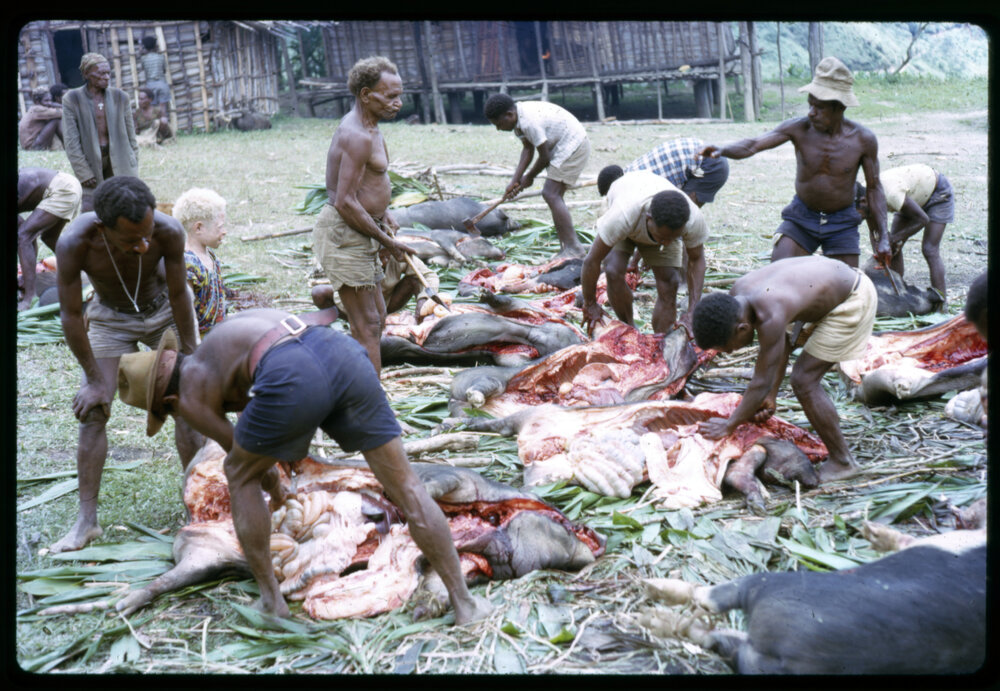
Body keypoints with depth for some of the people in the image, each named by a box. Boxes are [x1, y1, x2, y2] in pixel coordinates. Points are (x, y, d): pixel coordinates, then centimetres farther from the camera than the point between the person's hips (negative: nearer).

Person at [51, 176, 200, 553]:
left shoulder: (169, 232, -37)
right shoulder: (73, 244, -37)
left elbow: (179, 296, -21)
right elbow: (71, 315, -24)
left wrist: (190, 360, -11)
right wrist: (94, 379, -16)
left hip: (164, 309, 0)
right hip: (111, 317, 0)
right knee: (92, 410, -8)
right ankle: (86, 519, -1)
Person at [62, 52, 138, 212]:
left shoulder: (120, 97, 5)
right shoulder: (72, 99, -3)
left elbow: (130, 134, 9)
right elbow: (71, 141, -5)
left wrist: (133, 166, 5)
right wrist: (83, 172, -10)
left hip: (118, 157, 2)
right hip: (90, 161, -2)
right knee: (90, 209, -4)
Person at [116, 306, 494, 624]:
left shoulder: (190, 398, 23)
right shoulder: (229, 332, 43)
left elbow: (242, 453, 32)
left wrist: (271, 485, 54)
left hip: (293, 382, -5)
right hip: (344, 355, 5)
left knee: (240, 474, 26)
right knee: (406, 486, 16)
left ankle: (271, 599, 29)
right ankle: (464, 602, 18)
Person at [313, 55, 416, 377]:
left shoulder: (367, 129, 12)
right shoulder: (358, 137, -21)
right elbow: (345, 202, -25)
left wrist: (383, 213, 9)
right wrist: (387, 241, -17)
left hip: (356, 234, 11)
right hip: (343, 234, -11)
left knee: (376, 316, 19)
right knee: (366, 326, -9)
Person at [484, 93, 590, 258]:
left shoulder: (529, 122, -27)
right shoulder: (519, 118, 3)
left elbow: (545, 156, -18)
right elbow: (528, 149, 7)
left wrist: (529, 177, -1)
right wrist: (515, 181, 1)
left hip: (574, 146, -10)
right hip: (565, 147, 10)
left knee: (551, 194, -15)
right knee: (553, 195, 10)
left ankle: (573, 247, -16)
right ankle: (566, 248, 12)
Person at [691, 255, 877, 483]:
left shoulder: (770, 317, -35)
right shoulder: (736, 294, -9)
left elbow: (761, 382, -26)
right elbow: (782, 342, 3)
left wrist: (729, 425, -16)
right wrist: (772, 395, 3)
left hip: (855, 300, -9)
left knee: (804, 382, -10)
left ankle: (843, 462, 2)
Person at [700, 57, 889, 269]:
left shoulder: (863, 139, -13)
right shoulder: (799, 129, -15)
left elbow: (874, 188, -2)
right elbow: (754, 144, -27)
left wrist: (882, 238, -4)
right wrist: (722, 150, -49)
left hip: (842, 223, 0)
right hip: (801, 217, 0)